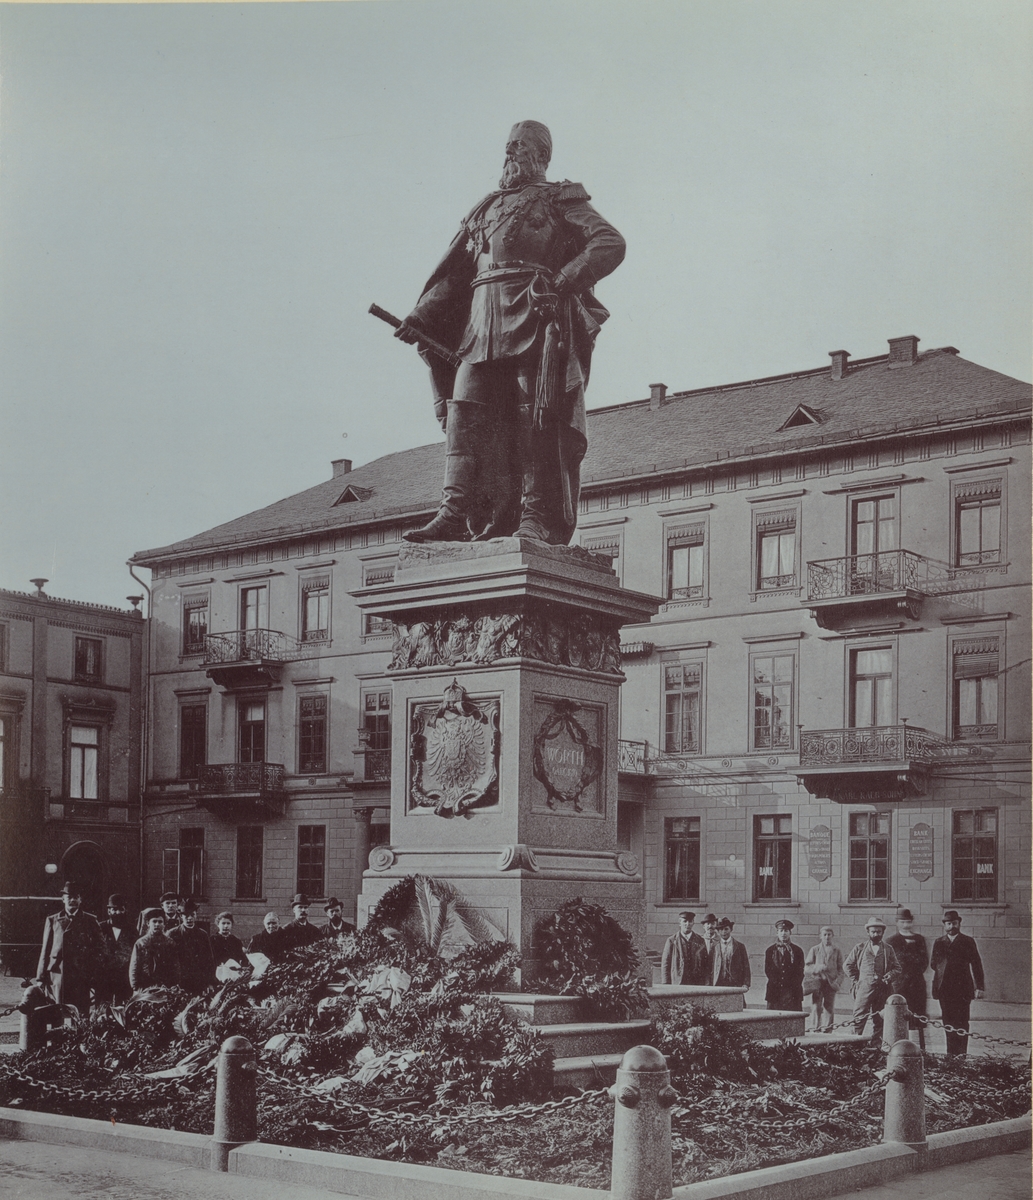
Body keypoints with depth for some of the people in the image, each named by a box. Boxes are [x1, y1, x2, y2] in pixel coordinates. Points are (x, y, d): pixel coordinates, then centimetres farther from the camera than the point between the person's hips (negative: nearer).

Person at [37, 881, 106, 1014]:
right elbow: (45, 950, 12)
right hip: (58, 974, 1)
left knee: (81, 1013, -7)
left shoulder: (90, 920, 11)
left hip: (82, 976, -1)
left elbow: (100, 947, 9)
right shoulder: (52, 921, 13)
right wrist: (41, 977, 7)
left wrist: (96, 973, -2)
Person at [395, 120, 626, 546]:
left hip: (536, 319, -5)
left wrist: (560, 282, -16)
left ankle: (538, 519, -13)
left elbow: (610, 244, -1)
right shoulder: (485, 210, 29)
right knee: (465, 410, -8)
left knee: (535, 417, -11)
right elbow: (452, 274, 25)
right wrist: (420, 316, 10)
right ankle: (455, 514, -14)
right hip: (482, 322, 5)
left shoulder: (560, 200, 13)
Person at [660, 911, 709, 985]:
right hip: (677, 984, -1)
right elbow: (665, 964, 4)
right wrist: (666, 985, -4)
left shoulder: (700, 941, 10)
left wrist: (707, 984, 1)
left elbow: (706, 965, 10)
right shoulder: (671, 941, 5)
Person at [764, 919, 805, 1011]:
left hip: (792, 992, -1)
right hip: (774, 991, 1)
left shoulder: (797, 951, 9)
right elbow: (767, 970, 6)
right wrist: (777, 983, -6)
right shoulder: (770, 950, 12)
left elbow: (800, 972, 5)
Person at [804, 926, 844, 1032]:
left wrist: (837, 981, -5)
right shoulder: (814, 950, 10)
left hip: (831, 983, 0)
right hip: (817, 982, 0)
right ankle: (817, 1030, 0)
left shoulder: (837, 951, 11)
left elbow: (840, 969, 11)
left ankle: (828, 1031, 5)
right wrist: (818, 967, -12)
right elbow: (807, 968, 6)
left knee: (829, 1009, 0)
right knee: (816, 1008, -6)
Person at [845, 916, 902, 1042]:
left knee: (879, 1020, 4)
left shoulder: (888, 949, 12)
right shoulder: (860, 948, 8)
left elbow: (897, 968, 13)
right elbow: (849, 965, 13)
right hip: (864, 987, -2)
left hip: (883, 989, 2)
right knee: (859, 1017, -9)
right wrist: (856, 980, 4)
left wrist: (889, 976, -6)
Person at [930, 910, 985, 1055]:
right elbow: (934, 965, 16)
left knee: (961, 1022, -7)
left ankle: (962, 1053, -6)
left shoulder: (968, 941, 7)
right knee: (948, 1023, 1)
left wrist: (979, 987, -3)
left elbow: (976, 965, 4)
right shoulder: (938, 943, 14)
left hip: (963, 988, -2)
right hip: (944, 988, 2)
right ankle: (951, 1054, 5)